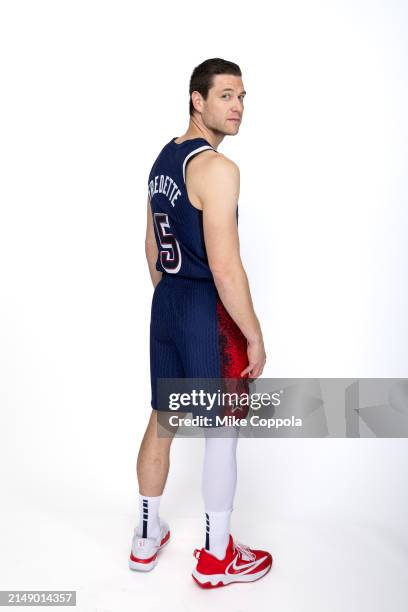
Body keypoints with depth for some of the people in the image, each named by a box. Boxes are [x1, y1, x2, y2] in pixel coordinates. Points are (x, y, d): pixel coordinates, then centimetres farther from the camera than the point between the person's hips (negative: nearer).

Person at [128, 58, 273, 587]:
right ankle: (217, 558, 23)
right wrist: (255, 336, -14)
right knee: (222, 433, 6)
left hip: (166, 304, 9)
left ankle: (147, 538, 34)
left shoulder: (163, 160, 12)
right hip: (208, 311, -9)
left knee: (162, 419, 18)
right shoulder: (217, 168, -17)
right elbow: (225, 269, -23)